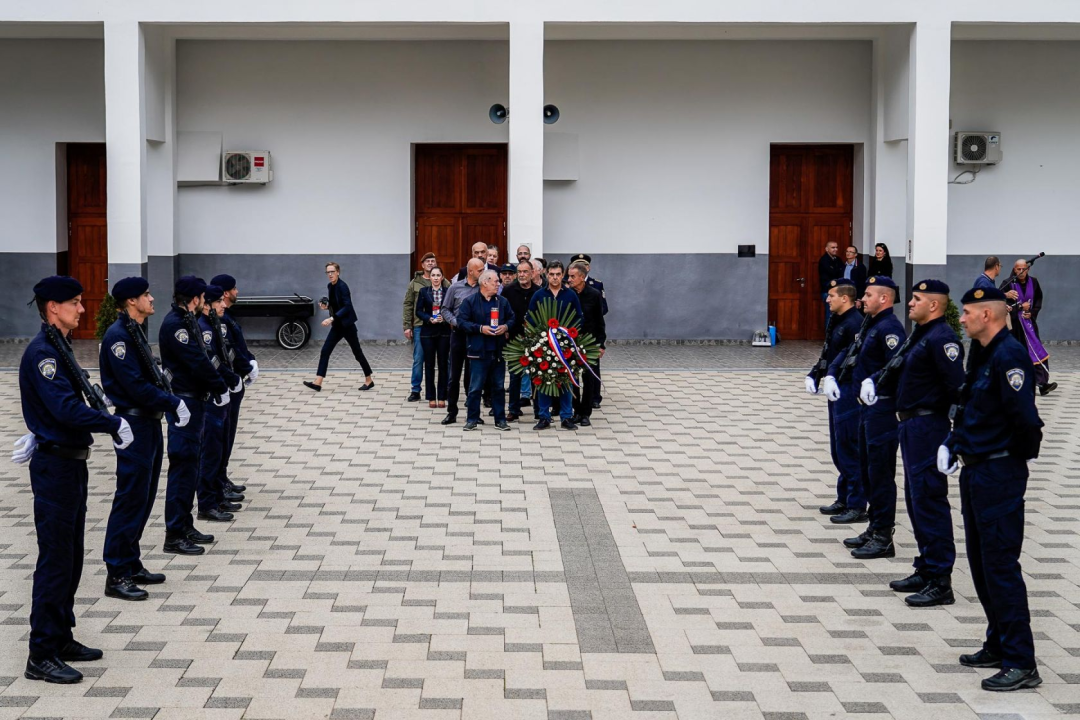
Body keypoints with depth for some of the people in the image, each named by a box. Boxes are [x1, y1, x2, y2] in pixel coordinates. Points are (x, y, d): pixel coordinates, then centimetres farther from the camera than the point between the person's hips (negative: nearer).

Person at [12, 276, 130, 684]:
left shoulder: (58, 347, 13)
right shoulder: (42, 352, -18)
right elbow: (67, 409, -26)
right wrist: (115, 425, -19)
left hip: (70, 463, 10)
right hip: (55, 467, -10)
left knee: (71, 557, 16)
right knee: (55, 560, -5)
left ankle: (61, 638, 26)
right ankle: (42, 657, 1)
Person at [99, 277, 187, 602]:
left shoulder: (136, 331, 13)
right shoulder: (119, 336, -16)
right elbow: (136, 386, -21)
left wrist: (172, 399, 0)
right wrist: (173, 402, -15)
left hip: (150, 423, 10)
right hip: (134, 425, -10)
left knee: (144, 498, 15)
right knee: (130, 499, -5)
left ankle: (132, 565, 24)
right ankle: (117, 575, 1)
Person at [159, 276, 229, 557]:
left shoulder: (187, 321, 14)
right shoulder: (174, 324, -17)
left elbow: (202, 358, 14)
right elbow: (197, 361, -21)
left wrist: (219, 385, 5)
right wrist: (220, 387, -13)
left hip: (195, 400, 10)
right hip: (184, 402, -10)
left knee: (190, 464, 15)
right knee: (183, 466, -7)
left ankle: (185, 526, 24)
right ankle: (174, 536, -3)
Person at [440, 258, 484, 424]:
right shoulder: (455, 288, 2)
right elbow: (446, 309, 6)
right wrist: (456, 322, -9)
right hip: (458, 334, 0)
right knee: (454, 375, 4)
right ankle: (452, 412, 11)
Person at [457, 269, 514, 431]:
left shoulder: (503, 301, 10)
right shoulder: (470, 301, -3)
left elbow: (512, 319, 18)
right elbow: (462, 322, -7)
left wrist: (506, 327, -4)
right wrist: (480, 328, -15)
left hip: (498, 351, 4)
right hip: (479, 351, -4)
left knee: (499, 387, 9)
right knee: (475, 387, -1)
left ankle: (500, 419, 17)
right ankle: (472, 419, 7)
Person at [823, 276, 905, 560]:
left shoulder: (889, 328, -16)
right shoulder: (871, 326, 15)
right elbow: (849, 354, 22)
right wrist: (831, 375, 7)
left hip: (883, 409, -10)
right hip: (868, 407, 10)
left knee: (880, 473, -4)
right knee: (867, 471, 17)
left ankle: (883, 538, 3)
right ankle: (874, 529, 27)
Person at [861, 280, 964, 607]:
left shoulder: (941, 338, -17)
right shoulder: (918, 335, 15)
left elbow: (956, 386, -24)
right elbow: (898, 369, 21)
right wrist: (874, 380, 5)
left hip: (929, 426, -11)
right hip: (911, 425, 11)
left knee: (929, 500, -7)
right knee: (915, 498, 16)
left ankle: (940, 582, -2)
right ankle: (925, 570, 27)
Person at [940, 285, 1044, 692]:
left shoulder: (1009, 355, -19)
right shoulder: (982, 354, 12)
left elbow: (1025, 418, -24)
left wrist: (1022, 457, -9)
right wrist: (951, 444, 10)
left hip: (1000, 475, -10)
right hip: (975, 471, 10)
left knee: (1000, 566, -8)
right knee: (981, 564, 16)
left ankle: (1021, 663, -3)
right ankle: (999, 647, 28)